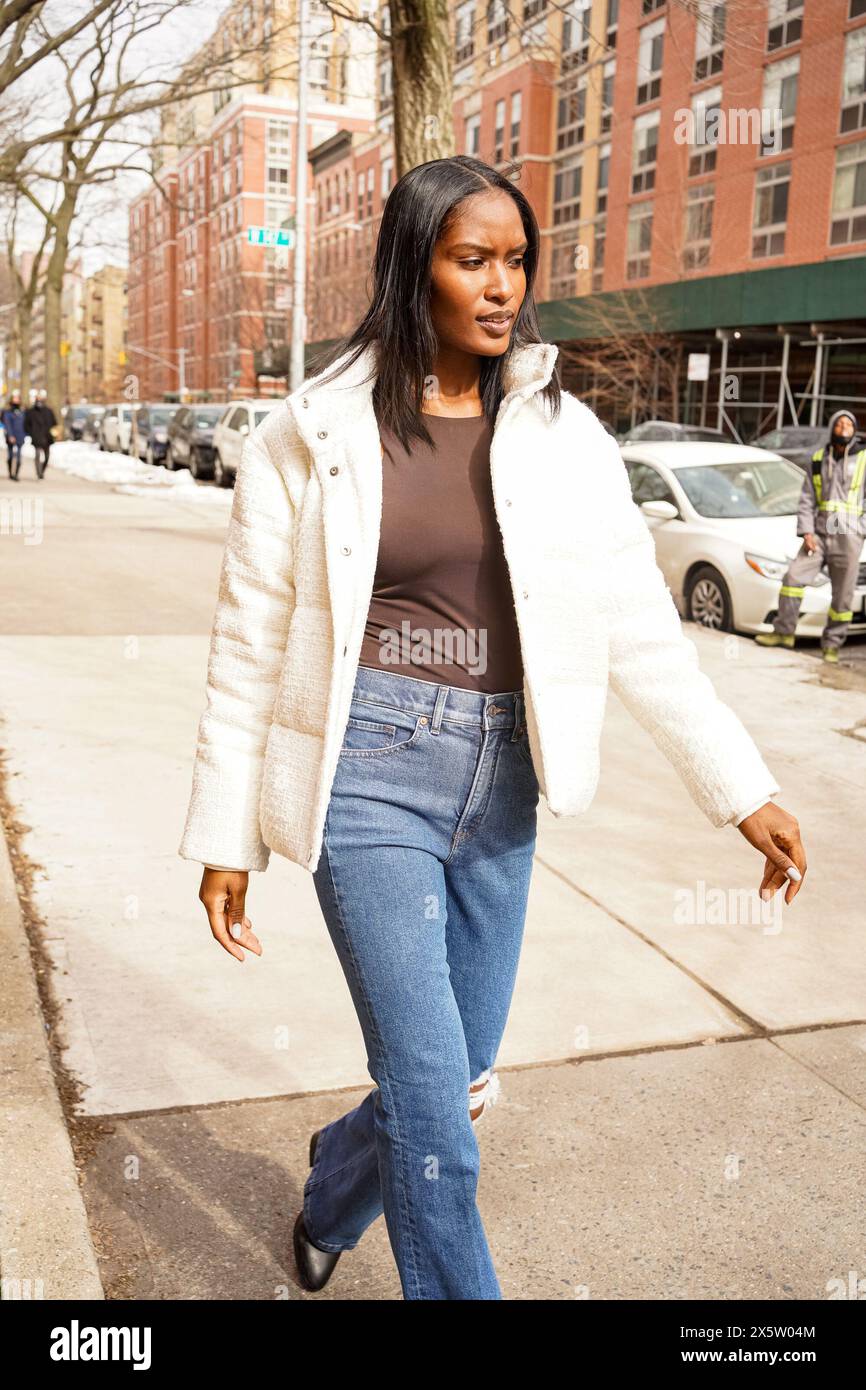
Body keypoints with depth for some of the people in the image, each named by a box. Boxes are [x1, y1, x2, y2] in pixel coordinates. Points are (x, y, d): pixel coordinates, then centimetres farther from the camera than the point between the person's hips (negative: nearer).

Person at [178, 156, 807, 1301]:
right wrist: (225, 838, 1)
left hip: (499, 787, 4)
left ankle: (331, 1196, 48)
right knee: (435, 1103, -4)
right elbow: (249, 648, 0)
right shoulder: (315, 434, -3)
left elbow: (641, 628, 4)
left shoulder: (564, 437, 4)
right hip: (368, 776, -3)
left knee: (454, 1089, 15)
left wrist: (743, 788, 1)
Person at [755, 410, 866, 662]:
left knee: (843, 595, 1)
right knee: (793, 577, -6)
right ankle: (784, 631, 7)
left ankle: (832, 643, 14)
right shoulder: (818, 460, 11)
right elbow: (806, 500, 9)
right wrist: (806, 532, -2)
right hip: (819, 534, 2)